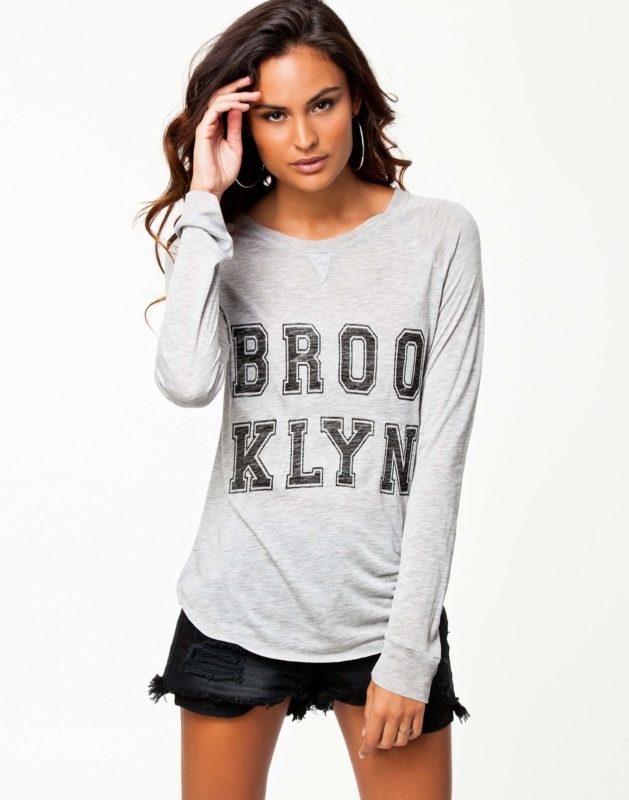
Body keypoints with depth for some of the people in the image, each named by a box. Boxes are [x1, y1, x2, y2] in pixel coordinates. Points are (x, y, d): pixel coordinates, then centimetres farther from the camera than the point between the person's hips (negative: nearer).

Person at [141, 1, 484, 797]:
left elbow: (443, 451, -6)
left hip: (385, 612, -1)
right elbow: (187, 382, -18)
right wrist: (203, 204, -13)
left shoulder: (439, 236, -4)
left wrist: (409, 650, -9)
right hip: (238, 613, 2)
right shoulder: (223, 243, 3)